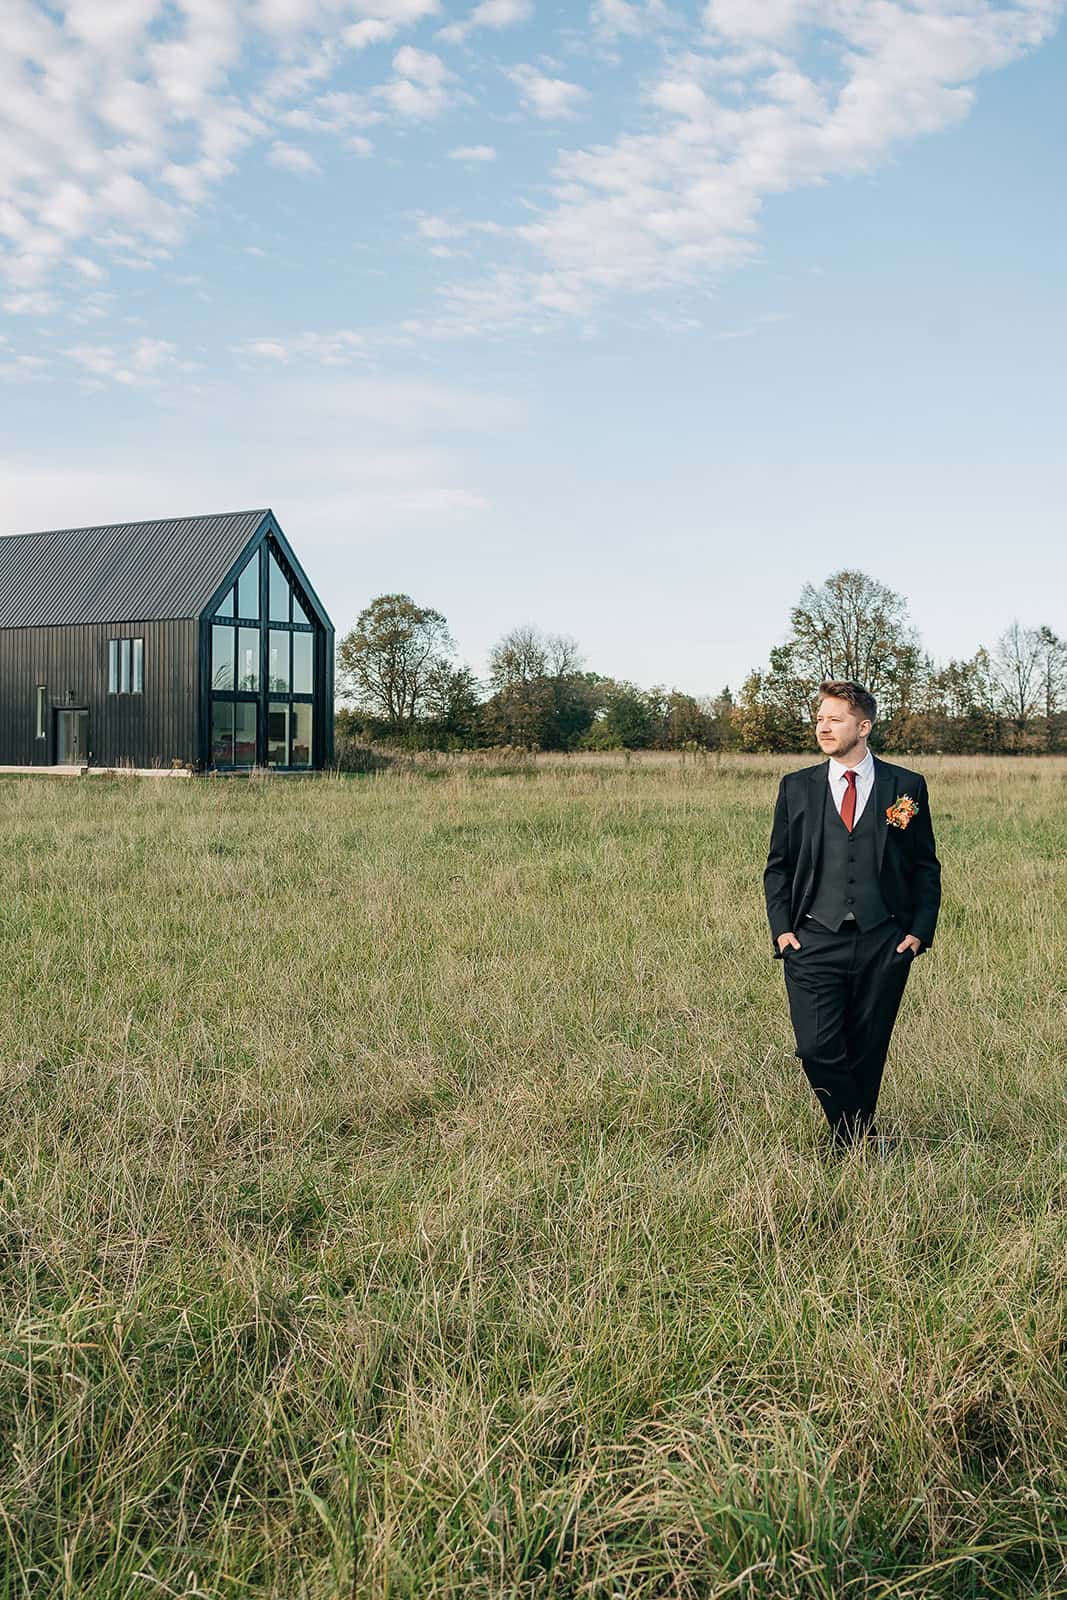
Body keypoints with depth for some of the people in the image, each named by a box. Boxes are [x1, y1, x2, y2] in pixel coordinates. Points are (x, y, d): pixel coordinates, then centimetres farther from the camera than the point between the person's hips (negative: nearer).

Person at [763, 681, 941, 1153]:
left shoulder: (906, 787, 4)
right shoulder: (797, 787, 7)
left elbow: (926, 867, 9)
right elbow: (777, 866, 10)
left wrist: (919, 931, 0)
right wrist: (782, 929, -1)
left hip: (883, 944, 0)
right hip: (813, 941, 0)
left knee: (867, 1053, 7)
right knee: (817, 1048, -11)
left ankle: (849, 1141, 25)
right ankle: (863, 1140, 8)